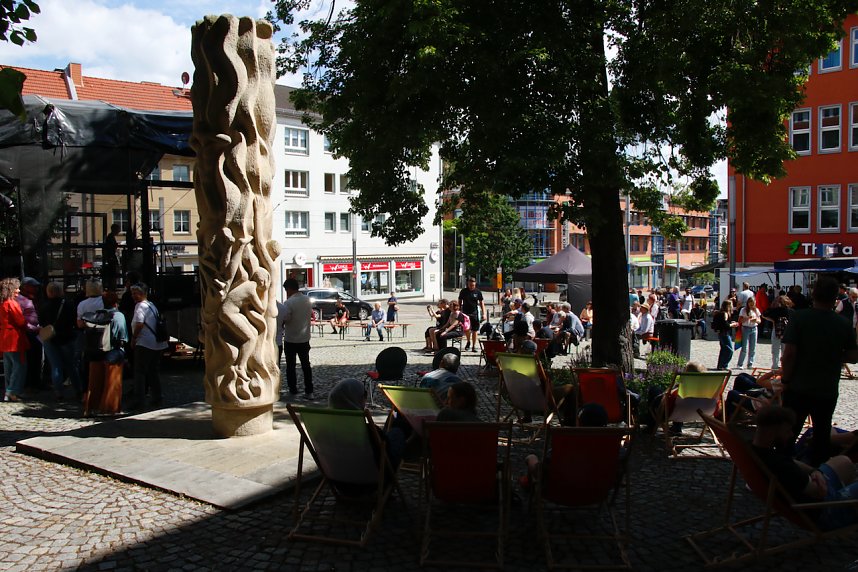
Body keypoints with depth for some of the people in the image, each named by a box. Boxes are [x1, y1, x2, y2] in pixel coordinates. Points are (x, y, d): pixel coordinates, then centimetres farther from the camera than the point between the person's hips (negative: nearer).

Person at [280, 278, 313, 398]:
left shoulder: (289, 302, -19)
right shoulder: (308, 300, 1)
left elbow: (284, 320, -19)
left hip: (291, 340, -5)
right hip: (304, 338, 5)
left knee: (291, 366, 7)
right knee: (306, 365, 11)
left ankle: (293, 391, 13)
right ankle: (309, 391, 11)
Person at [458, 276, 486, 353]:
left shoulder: (478, 292, 1)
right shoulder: (463, 291, 2)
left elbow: (481, 303, 5)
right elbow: (460, 302, 10)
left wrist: (484, 313, -1)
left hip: (475, 313, 1)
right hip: (465, 313, -1)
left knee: (474, 330, 3)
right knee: (467, 329, -15)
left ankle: (474, 346, 13)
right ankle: (468, 341, 12)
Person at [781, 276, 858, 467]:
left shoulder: (799, 317, -13)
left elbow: (789, 353, -17)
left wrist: (785, 381, -6)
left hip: (798, 388, -2)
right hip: (828, 391, 2)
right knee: (822, 435, 16)